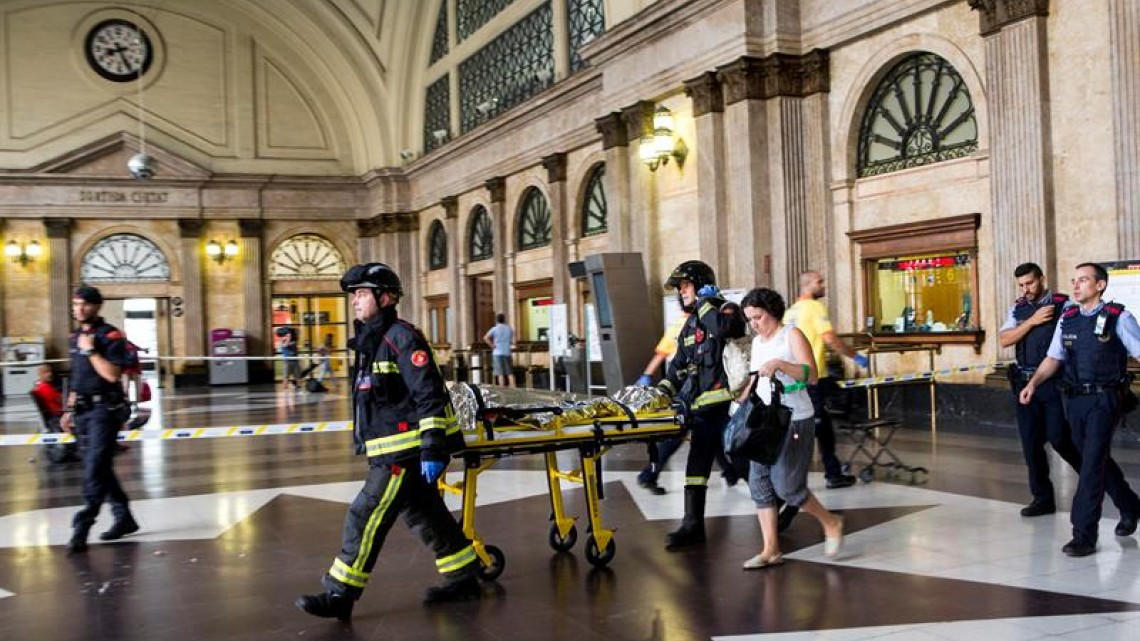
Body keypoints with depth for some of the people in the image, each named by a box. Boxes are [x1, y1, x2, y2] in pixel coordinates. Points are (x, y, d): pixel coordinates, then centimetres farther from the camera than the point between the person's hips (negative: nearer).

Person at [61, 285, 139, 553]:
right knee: (100, 468, 12)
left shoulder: (111, 336, -9)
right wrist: (70, 409, 20)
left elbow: (112, 374, -19)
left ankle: (81, 528, -12)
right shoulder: (75, 338, 15)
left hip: (105, 409, -8)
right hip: (84, 410, 8)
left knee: (95, 470, -11)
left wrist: (90, 350, -18)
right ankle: (124, 518, 24)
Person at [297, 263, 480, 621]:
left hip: (407, 452, -10)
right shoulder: (370, 341, 17)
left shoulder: (402, 337, -14)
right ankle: (463, 580, 26)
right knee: (426, 516, 15)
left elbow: (429, 395, -20)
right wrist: (365, 443, 27)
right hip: (391, 452, 10)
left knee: (366, 518, -7)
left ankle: (339, 596, 1)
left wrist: (432, 450, -24)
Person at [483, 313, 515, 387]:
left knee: (500, 373, -2)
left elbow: (486, 338, -16)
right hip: (507, 352, 3)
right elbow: (513, 341, 9)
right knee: (510, 373, 8)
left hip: (497, 353, -3)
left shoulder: (495, 329, -3)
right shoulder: (509, 329, 8)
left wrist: (492, 345, -8)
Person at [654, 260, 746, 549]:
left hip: (726, 403, -7)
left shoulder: (726, 311, -4)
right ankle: (692, 524, 10)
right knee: (697, 463, 5)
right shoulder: (690, 325, 20)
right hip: (701, 406, 8)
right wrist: (664, 388, 8)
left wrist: (704, 303, -15)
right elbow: (679, 365, 23)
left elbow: (720, 327, -30)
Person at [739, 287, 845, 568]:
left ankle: (831, 523, 16)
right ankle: (771, 550, 7)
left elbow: (811, 375, -16)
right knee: (759, 484, 1)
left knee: (787, 486, -8)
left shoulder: (792, 335, -6)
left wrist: (780, 364, -28)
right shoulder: (757, 342, 14)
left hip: (794, 420, -7)